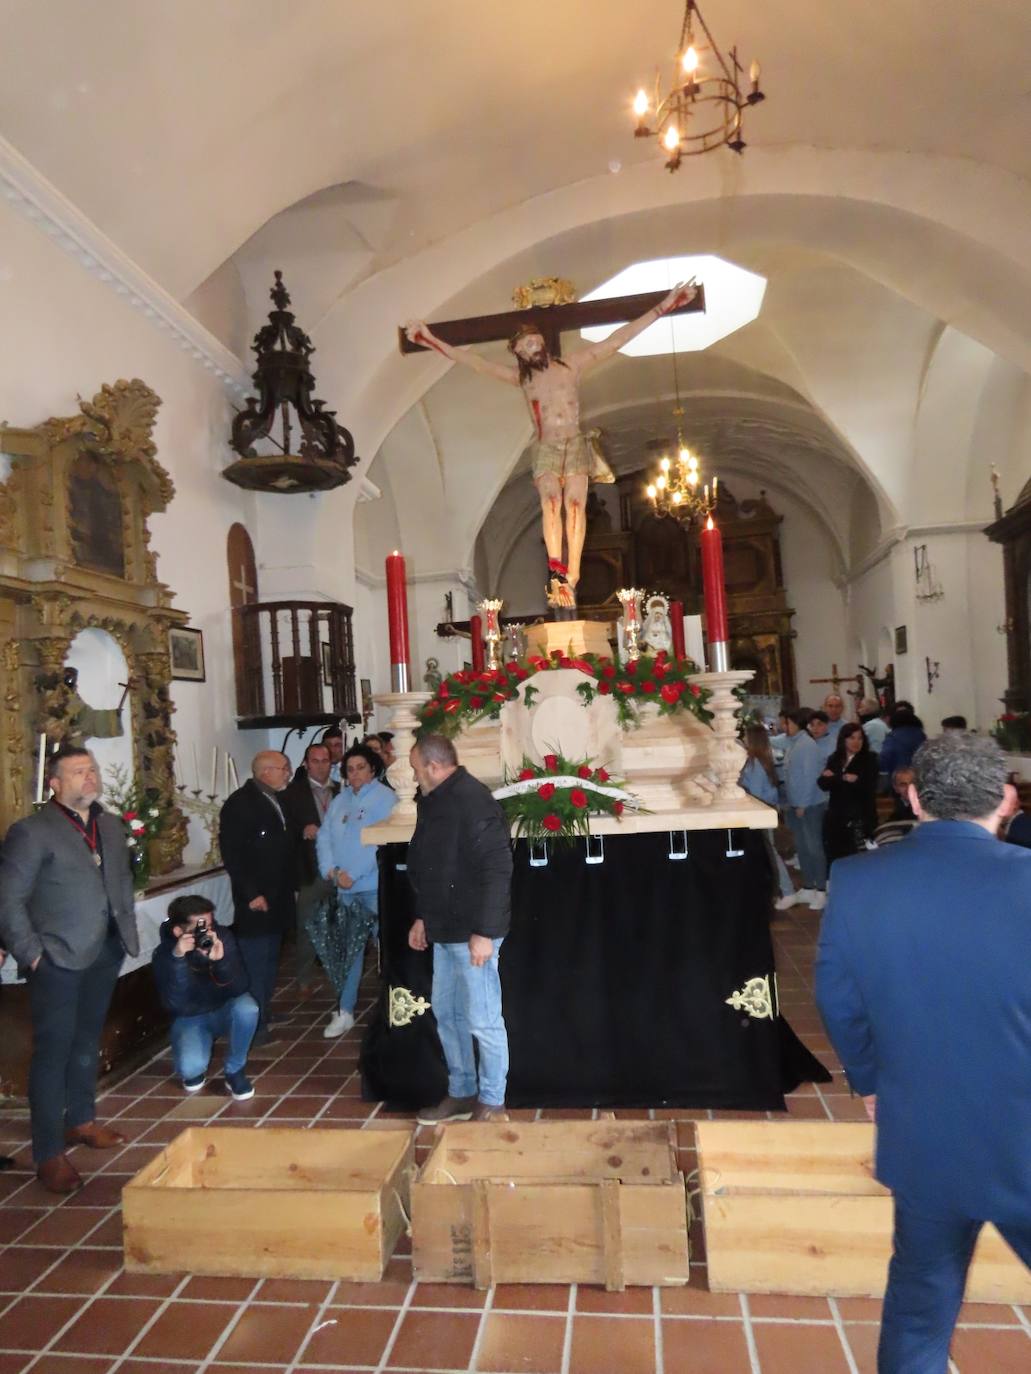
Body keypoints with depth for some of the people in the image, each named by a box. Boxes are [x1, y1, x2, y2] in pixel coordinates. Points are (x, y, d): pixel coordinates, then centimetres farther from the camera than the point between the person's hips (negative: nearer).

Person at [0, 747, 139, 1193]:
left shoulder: (110, 825, 8)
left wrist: (128, 930, 9)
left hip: (105, 955, 6)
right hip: (58, 960, -6)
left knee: (87, 1042, 19)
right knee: (54, 1051, 1)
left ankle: (81, 1120, 36)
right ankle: (49, 1153, 11)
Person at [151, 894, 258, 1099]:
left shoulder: (223, 937, -20)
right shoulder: (163, 954, -21)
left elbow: (239, 989, -25)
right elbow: (174, 1005, -32)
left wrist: (221, 961, -44)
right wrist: (177, 959, -43)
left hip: (225, 1011, 1)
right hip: (190, 1018, -1)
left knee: (247, 1008, -33)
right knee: (191, 1067, -28)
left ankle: (235, 1072, -6)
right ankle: (196, 1069, 12)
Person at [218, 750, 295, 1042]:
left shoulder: (277, 800, 11)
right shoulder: (240, 803, -15)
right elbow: (232, 853, -19)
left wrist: (287, 889, 14)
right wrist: (250, 894, -20)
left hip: (278, 897, 9)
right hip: (255, 899, -9)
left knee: (270, 960, 18)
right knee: (255, 963, -3)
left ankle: (265, 1015, 31)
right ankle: (255, 1026, 7)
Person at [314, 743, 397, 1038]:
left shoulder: (385, 798, -9)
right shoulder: (339, 800, 11)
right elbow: (324, 838, 9)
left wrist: (352, 875, -18)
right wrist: (331, 870, -8)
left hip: (375, 887, -5)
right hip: (345, 889, 6)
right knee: (350, 950, 13)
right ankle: (344, 1012, 23)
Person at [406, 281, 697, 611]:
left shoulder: (572, 366, 8)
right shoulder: (520, 377, 11)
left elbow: (617, 340, 5)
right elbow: (475, 361, 6)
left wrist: (662, 308, 2)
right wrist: (432, 341, -1)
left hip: (577, 443, 0)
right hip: (546, 448, 0)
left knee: (574, 501, -17)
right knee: (550, 500, -25)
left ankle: (569, 575, -23)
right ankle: (557, 568, -41)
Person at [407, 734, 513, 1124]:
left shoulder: (472, 802, -20)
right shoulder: (435, 802, 11)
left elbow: (497, 869, -24)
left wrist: (484, 932, -24)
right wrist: (422, 918, 21)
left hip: (472, 933, -10)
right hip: (444, 930, 10)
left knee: (482, 1020, 2)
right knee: (446, 1012, 18)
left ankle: (492, 1104, 18)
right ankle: (461, 1093, 33)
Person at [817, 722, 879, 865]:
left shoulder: (869, 759, -1)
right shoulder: (834, 759, 10)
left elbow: (869, 787, -12)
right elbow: (823, 783, 0)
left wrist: (835, 778, -8)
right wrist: (845, 778, -15)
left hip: (860, 818, -4)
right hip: (836, 817, 4)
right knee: (834, 858, 7)